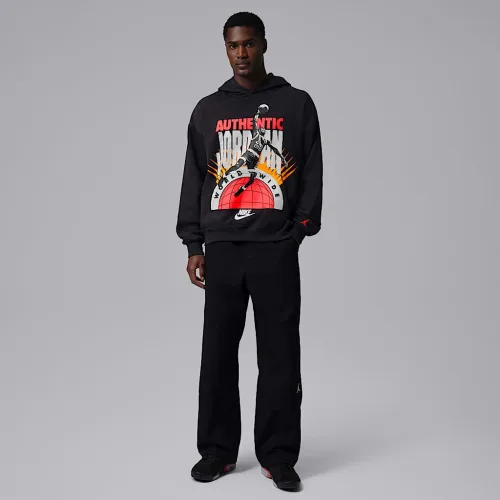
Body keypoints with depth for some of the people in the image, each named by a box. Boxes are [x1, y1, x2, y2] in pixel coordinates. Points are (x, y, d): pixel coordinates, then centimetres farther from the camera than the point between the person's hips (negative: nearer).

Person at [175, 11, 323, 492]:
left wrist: (302, 225, -6)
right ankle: (217, 450, 18)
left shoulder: (296, 104, 8)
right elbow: (193, 180, 11)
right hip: (221, 248, 2)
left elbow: (311, 173, 5)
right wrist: (194, 244, 5)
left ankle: (278, 456, 11)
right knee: (218, 353, 5)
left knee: (279, 354, 1)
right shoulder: (208, 109, 13)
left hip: (276, 248, -2)